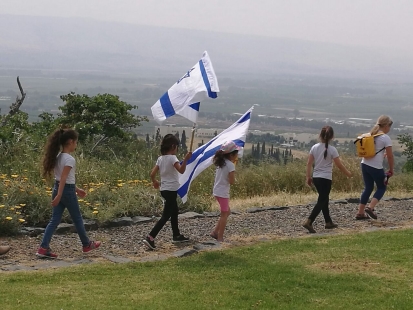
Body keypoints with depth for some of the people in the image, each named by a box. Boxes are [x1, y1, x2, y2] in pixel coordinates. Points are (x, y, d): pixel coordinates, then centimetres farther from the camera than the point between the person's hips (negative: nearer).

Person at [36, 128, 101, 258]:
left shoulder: (58, 156, 9)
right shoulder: (69, 159, -18)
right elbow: (63, 178, -25)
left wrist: (77, 189, 24)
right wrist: (59, 196, -28)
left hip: (56, 189, 8)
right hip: (67, 191, -8)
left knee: (54, 220, 6)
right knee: (77, 219, 11)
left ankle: (43, 248, -3)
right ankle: (87, 244, 28)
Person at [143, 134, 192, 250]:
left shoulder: (160, 158, 5)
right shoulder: (172, 158, -17)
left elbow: (152, 174, 4)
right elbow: (181, 170, -31)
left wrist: (155, 182, 22)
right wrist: (186, 159, -35)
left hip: (164, 189, 9)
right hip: (171, 190, -9)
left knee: (175, 211, 24)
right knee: (166, 216, -7)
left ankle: (176, 236, 34)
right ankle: (150, 238, -16)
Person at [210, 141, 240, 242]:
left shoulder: (221, 163, 8)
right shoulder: (231, 165, -17)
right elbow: (232, 181, -20)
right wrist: (233, 174, -1)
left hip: (217, 191, 9)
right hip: (223, 192, -9)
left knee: (227, 212, 20)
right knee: (224, 214, 1)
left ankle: (215, 232, 18)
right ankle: (220, 238, 5)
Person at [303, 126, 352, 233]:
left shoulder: (314, 147, 0)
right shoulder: (332, 150, -12)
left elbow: (309, 163, 1)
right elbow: (339, 165, -7)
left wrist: (308, 177, 9)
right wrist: (348, 173, 9)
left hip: (316, 178, 6)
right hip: (326, 179, -6)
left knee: (324, 200, 19)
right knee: (322, 202, -3)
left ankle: (328, 222, 28)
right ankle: (309, 222, -16)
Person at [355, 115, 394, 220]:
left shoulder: (370, 135, 11)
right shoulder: (385, 138, -9)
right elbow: (390, 156, -9)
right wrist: (391, 170, 3)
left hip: (365, 164, 7)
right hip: (376, 167, -6)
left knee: (368, 188, 16)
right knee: (382, 187, 12)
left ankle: (360, 213, 15)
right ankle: (370, 208, -4)